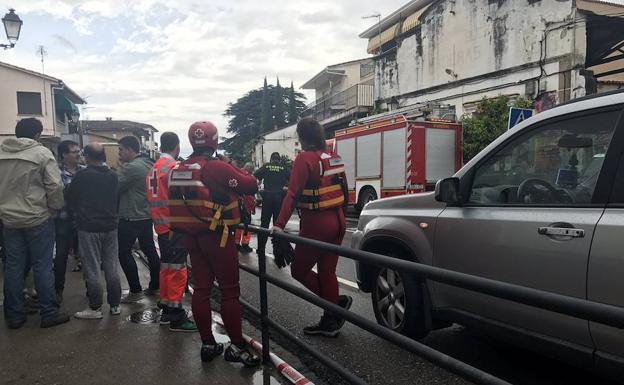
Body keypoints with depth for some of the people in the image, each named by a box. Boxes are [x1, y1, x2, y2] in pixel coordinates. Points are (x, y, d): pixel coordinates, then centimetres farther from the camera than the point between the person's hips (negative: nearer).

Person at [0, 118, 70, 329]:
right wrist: (54, 208, -1)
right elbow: (55, 186, -15)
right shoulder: (41, 153, -11)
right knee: (43, 267, 3)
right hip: (38, 219, -5)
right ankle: (49, 313, 11)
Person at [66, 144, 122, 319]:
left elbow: (70, 199, 0)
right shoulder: (113, 176, 3)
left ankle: (95, 308, 9)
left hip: (89, 227, -5)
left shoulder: (82, 175, -11)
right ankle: (115, 305, 17)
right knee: (112, 267, 10)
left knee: (92, 268, 2)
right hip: (110, 226, 5)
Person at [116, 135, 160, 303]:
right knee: (150, 250, 14)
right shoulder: (148, 163, 10)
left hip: (131, 218, -9)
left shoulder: (131, 167, -19)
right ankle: (155, 286, 23)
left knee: (124, 253, 0)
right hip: (147, 215, 9)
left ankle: (136, 291, 3)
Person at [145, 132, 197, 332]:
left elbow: (153, 198, 16)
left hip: (161, 226, 9)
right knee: (177, 270, -3)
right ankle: (177, 317, 2)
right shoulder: (172, 167, -14)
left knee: (166, 268, 17)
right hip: (174, 227, -9)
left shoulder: (154, 168, 13)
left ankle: (166, 310, 27)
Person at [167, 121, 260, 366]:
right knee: (229, 290, 2)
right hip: (217, 236, -7)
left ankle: (207, 344, 21)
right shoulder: (217, 167, -17)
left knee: (201, 288, 12)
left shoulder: (179, 169, 5)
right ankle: (236, 346, 8)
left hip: (191, 236, 7)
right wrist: (243, 174, 6)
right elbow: (251, 186, -13)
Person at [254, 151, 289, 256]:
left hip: (267, 196, 1)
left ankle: (260, 248, 11)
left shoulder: (266, 166, 5)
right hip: (279, 196, 0)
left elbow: (254, 177, -2)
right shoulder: (283, 167, 5)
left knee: (264, 222, 8)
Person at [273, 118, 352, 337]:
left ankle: (337, 302, 5)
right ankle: (330, 323, 21)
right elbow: (344, 191, 15)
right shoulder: (334, 158, 9)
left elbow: (293, 193, -22)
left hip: (316, 224, -8)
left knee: (299, 270, 9)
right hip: (337, 222, 8)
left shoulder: (305, 158, -13)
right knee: (327, 271, 14)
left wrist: (280, 224, -26)